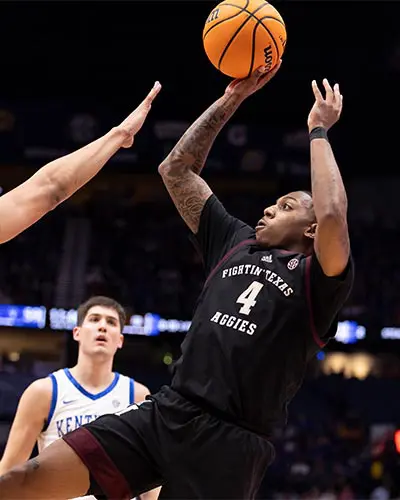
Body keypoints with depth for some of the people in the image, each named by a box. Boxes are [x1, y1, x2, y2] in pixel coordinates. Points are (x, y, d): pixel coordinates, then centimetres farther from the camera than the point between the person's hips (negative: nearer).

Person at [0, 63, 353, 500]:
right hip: (165, 413, 6)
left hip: (231, 443, -5)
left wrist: (318, 132, -5)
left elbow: (332, 216, -19)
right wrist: (230, 100, 19)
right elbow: (176, 170, 24)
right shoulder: (234, 243, 20)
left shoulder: (315, 279, 3)